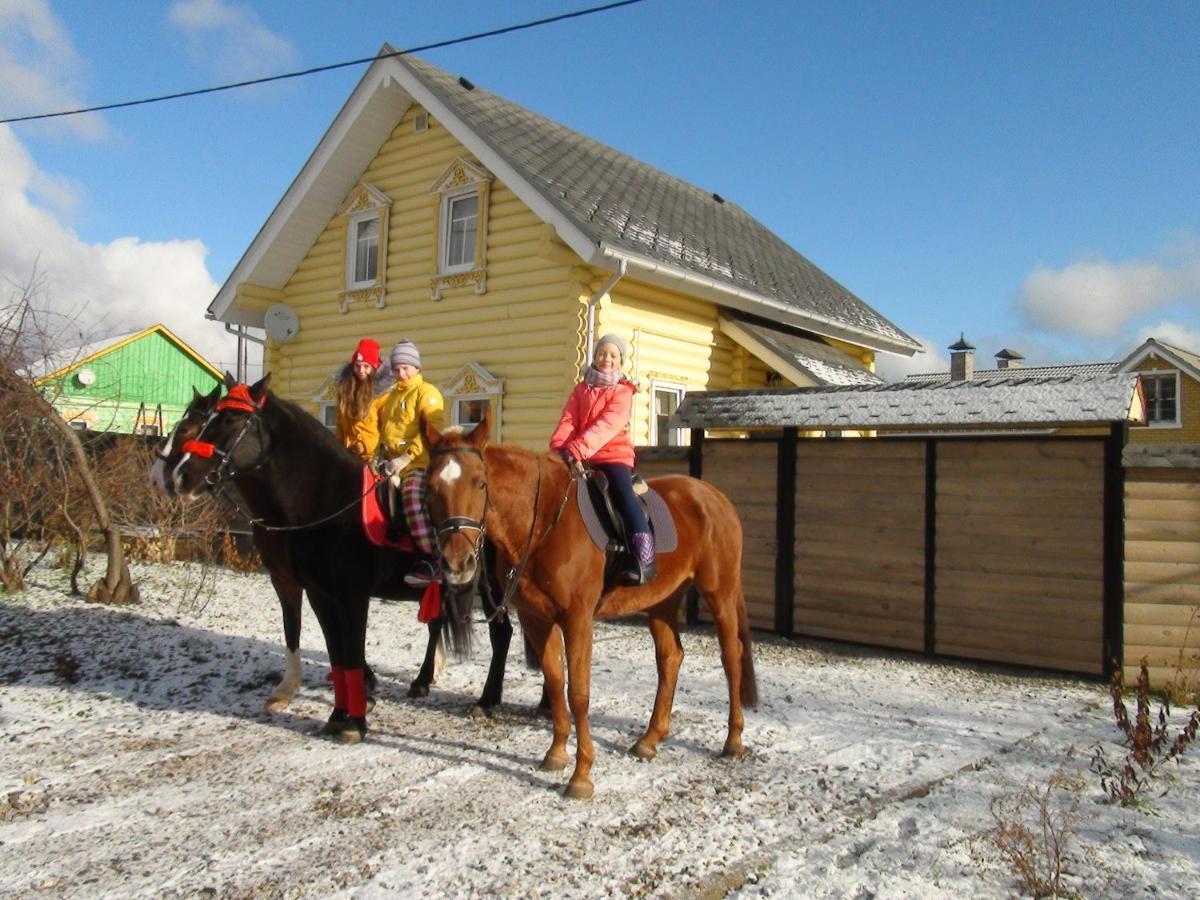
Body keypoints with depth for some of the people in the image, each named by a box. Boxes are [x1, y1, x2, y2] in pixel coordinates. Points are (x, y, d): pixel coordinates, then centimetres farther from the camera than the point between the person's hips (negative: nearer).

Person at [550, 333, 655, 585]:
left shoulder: (622, 392, 2)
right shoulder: (582, 389, 16)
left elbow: (607, 424, -15)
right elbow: (568, 420, 3)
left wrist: (577, 448, -29)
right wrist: (558, 447, -19)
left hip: (614, 454, -5)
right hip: (579, 457, 5)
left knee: (623, 493, -27)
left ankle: (645, 558, -30)